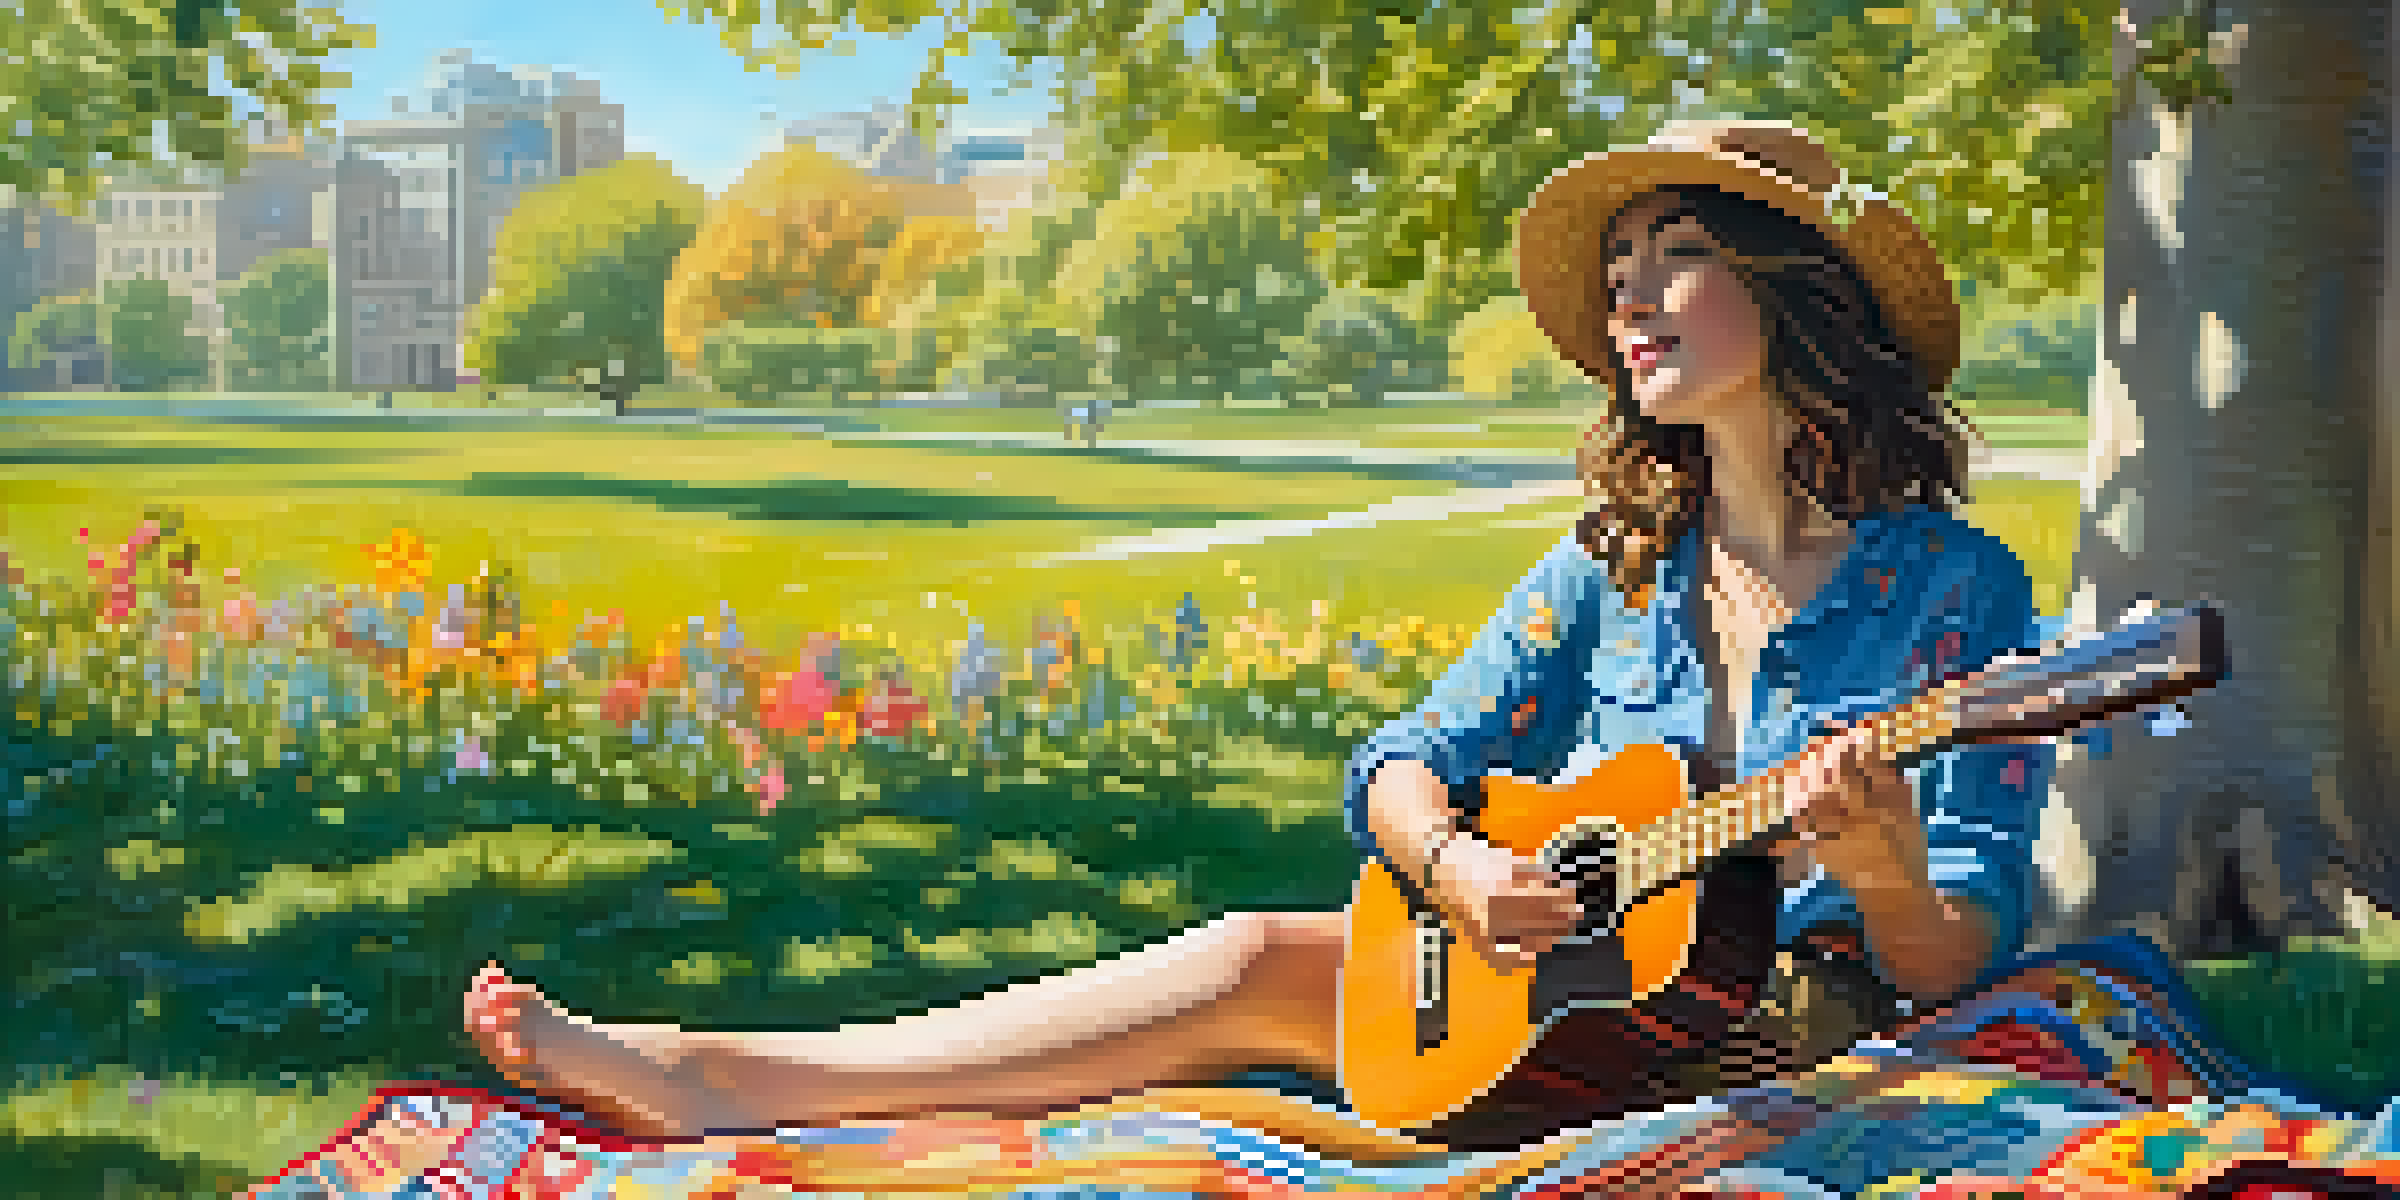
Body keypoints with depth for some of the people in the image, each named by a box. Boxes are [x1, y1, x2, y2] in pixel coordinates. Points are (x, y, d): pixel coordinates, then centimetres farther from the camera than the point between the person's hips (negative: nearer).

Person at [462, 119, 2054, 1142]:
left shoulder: (1959, 590, -6)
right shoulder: (1619, 563, 7)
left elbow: (1958, 958, -8)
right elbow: (1400, 766, 7)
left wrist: (1886, 876, -32)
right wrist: (1453, 863, -15)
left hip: (1789, 1048, -4)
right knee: (1256, 957, -20)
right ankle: (705, 1077, -20)